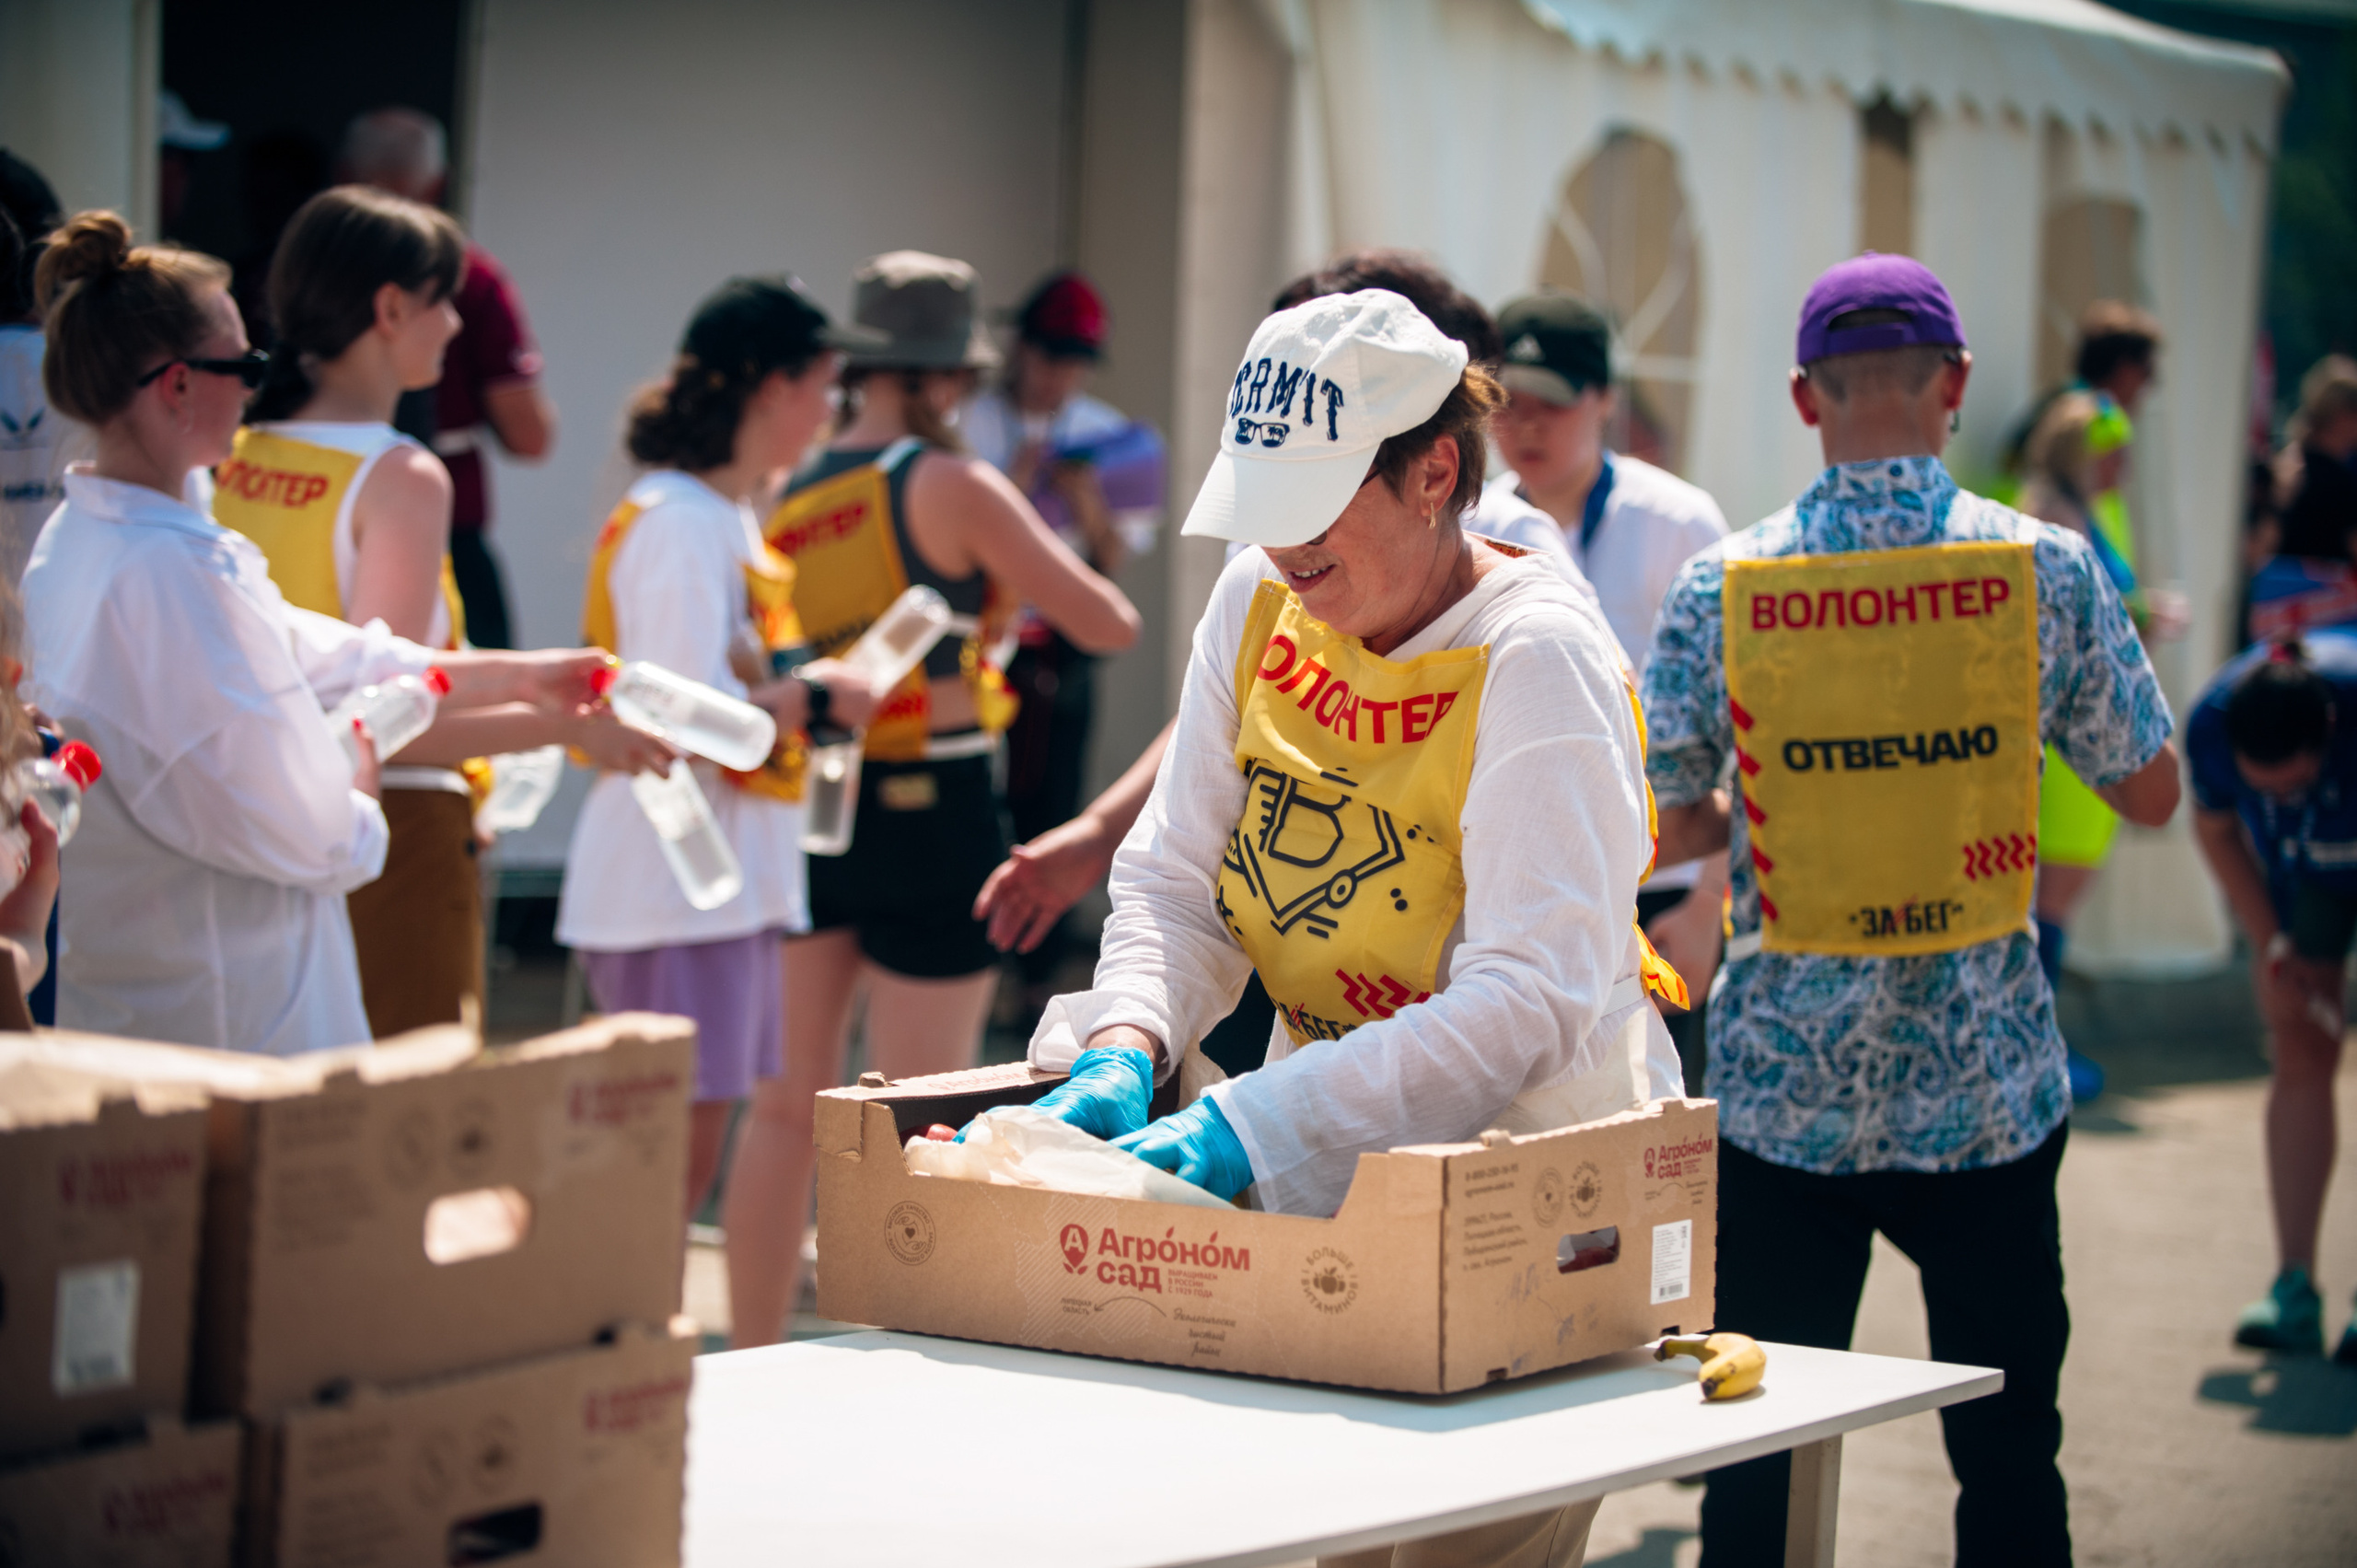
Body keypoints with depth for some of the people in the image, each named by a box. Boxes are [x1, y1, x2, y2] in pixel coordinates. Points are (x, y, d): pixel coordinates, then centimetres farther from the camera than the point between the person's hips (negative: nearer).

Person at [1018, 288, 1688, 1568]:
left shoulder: (1537, 661, -17)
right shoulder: (1256, 607, 4)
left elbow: (1529, 998, -25)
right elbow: (1175, 881, 6)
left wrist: (1254, 1125, -32)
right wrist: (1127, 1050, -16)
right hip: (1324, 1170, 6)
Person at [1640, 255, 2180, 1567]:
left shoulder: (1720, 587, -5)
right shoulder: (2049, 568, -6)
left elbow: (1667, 828, 3)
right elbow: (2152, 794, 5)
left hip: (1782, 1087, 0)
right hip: (1987, 1085, 0)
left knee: (1760, 1458, 9)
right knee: (2008, 1454, 10)